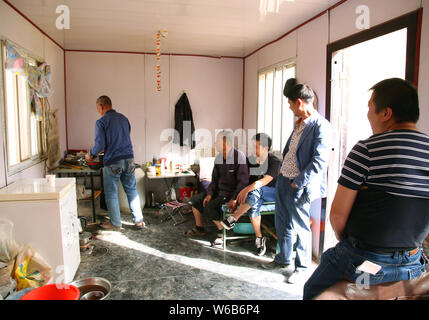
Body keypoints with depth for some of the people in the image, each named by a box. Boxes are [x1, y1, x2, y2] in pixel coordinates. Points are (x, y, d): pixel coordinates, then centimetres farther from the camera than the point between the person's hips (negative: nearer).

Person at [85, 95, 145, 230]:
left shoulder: (101, 122, -7)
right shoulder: (123, 118, 12)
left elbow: (100, 144, -13)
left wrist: (90, 154, 7)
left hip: (112, 162, -5)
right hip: (129, 159, 5)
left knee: (111, 193, 10)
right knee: (132, 190, 12)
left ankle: (115, 223, 20)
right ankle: (139, 221, 14)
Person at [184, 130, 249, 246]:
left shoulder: (239, 157, -20)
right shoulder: (218, 157, 3)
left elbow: (243, 181, -22)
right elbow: (215, 178, 9)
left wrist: (234, 199, -30)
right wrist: (209, 194, -5)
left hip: (231, 193, -8)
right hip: (219, 190, 8)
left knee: (209, 207, -24)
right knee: (196, 201, 3)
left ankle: (222, 231, -1)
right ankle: (199, 228, 22)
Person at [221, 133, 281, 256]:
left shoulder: (275, 162, -14)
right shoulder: (250, 160, 4)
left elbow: (265, 181, -26)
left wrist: (247, 189, -34)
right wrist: (241, 194, -15)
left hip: (273, 193, -4)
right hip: (257, 194, 4)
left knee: (256, 190, -36)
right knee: (253, 205, -32)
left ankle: (233, 219, -30)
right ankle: (259, 239, -19)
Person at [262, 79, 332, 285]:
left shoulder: (321, 126, -16)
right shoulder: (300, 123, 12)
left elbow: (319, 162, -21)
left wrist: (298, 183, -19)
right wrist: (282, 172, 14)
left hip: (298, 186, -9)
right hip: (283, 180, 9)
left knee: (301, 227, 6)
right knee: (281, 224, 19)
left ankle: (302, 268, 24)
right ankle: (283, 260, 37)